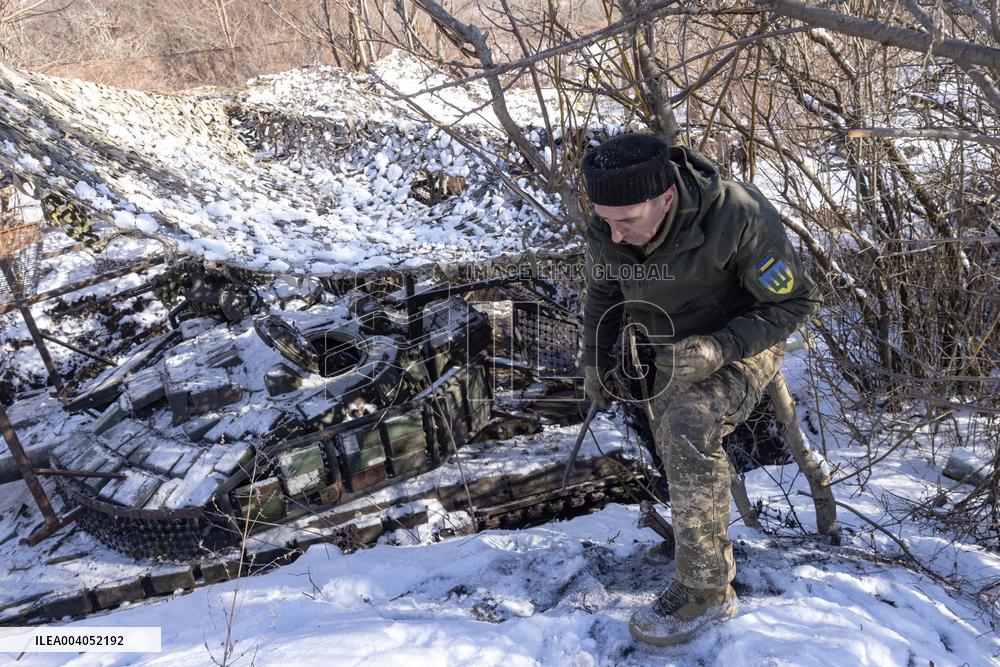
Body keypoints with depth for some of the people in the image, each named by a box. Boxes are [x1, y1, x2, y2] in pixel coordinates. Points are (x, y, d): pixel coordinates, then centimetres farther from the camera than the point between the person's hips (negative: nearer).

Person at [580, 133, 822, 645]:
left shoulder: (737, 217, -36)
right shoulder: (606, 232, -21)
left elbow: (796, 302, -23)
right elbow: (601, 293, 3)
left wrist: (721, 348, -36)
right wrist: (595, 358, -3)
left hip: (742, 343, -6)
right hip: (675, 350, 7)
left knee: (688, 427, -30)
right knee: (672, 445, 19)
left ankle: (706, 589, -16)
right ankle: (698, 541, 47)